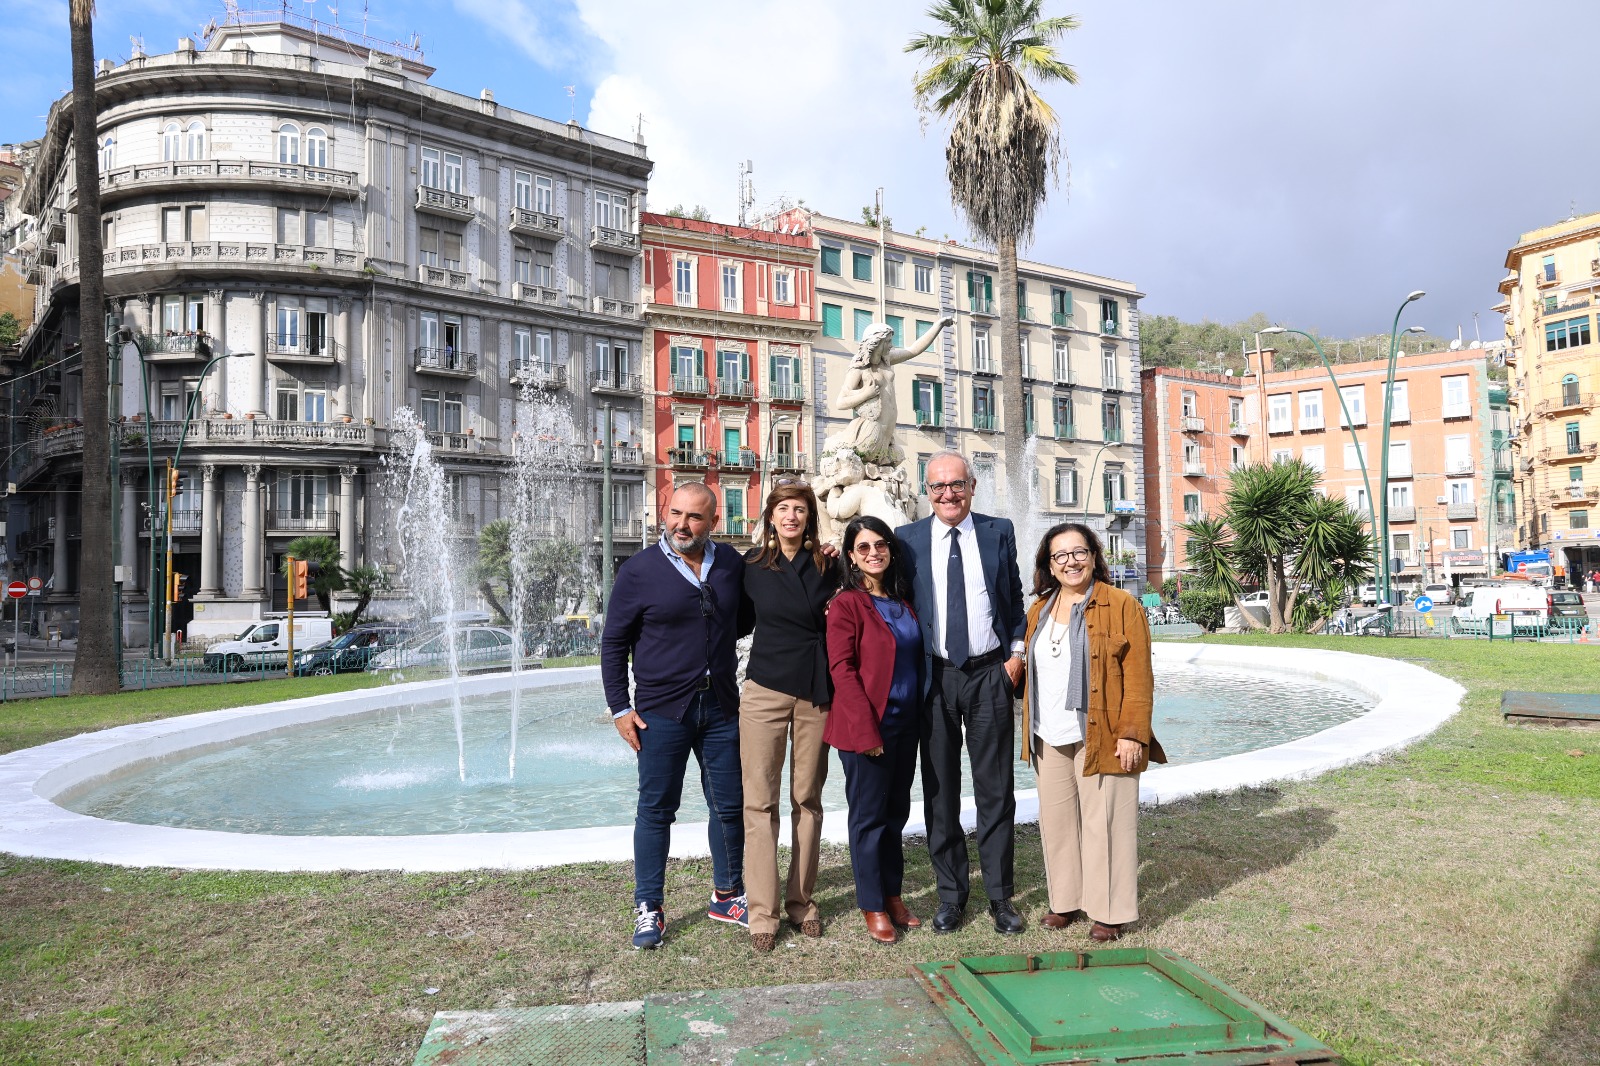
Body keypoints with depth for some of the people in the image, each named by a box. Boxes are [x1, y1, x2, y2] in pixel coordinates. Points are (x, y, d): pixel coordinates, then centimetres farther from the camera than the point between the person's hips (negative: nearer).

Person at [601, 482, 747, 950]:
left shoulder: (730, 565, 4)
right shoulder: (639, 571, -5)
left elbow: (744, 618, 20)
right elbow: (614, 643, -1)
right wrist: (620, 708, -5)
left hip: (721, 706, 4)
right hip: (662, 711, -3)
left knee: (730, 805, 11)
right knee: (656, 808, 5)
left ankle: (727, 895, 29)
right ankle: (649, 908, 18)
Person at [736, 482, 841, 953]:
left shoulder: (827, 564, 4)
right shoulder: (752, 565, 4)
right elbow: (741, 622, 14)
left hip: (816, 693, 1)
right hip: (766, 689, -1)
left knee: (808, 799, 9)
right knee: (760, 801, -1)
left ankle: (802, 901, 21)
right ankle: (763, 912, 7)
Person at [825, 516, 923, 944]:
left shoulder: (902, 601, 10)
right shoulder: (847, 604, -11)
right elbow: (842, 669, -15)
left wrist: (919, 717, 9)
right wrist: (866, 729, -18)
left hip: (905, 723, 7)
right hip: (865, 726, -7)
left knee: (896, 811, 16)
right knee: (869, 815, 4)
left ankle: (892, 895, 29)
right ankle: (872, 906, 17)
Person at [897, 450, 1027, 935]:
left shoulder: (999, 532, 5)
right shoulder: (908, 539, 2)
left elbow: (1015, 599, 10)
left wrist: (1016, 653, 0)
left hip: (989, 675, 0)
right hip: (934, 677, 0)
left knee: (995, 788, 6)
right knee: (940, 790, 8)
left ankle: (1000, 896, 17)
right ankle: (951, 894, 21)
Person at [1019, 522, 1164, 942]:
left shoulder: (1122, 606, -5)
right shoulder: (1039, 611, 12)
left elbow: (1138, 676, -9)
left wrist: (1133, 733, -14)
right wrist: (1030, 732, 14)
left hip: (1101, 739, -5)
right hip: (1050, 741, 6)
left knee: (1103, 822, 1)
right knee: (1056, 821, 12)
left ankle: (1109, 911, 15)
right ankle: (1066, 900, 26)